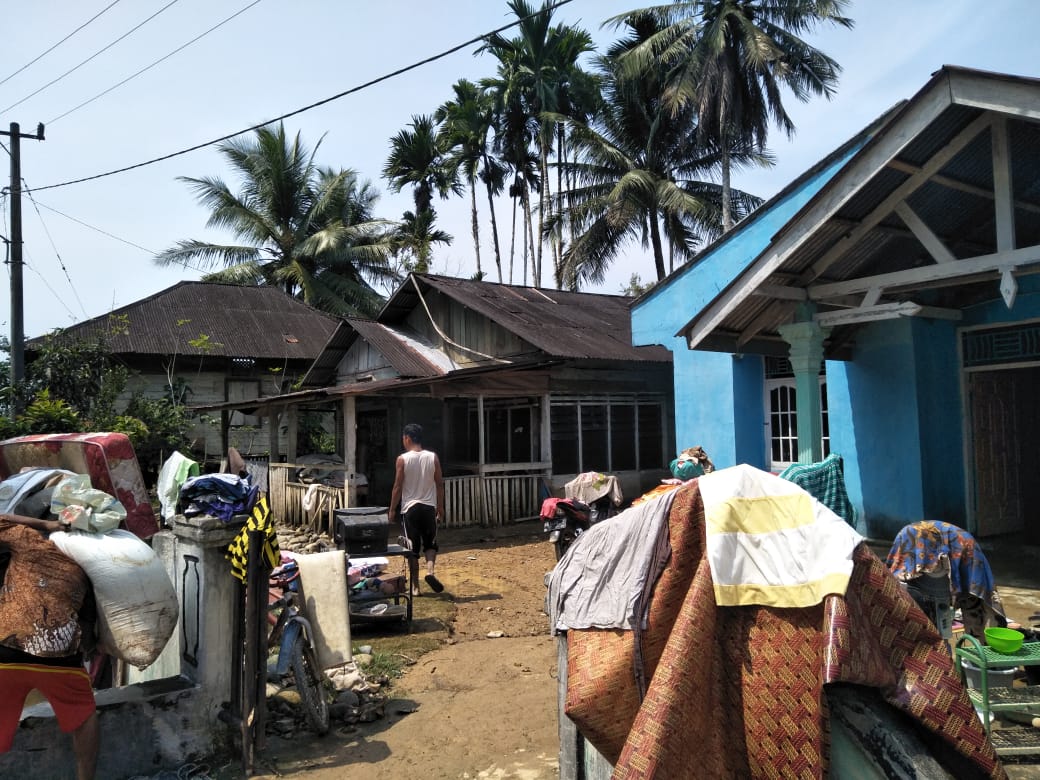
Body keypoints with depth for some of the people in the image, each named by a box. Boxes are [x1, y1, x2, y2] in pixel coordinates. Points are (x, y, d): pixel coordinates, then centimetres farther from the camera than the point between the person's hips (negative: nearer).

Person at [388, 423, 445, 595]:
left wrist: (392, 510, 3)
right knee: (430, 544, 15)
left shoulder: (402, 459, -7)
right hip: (429, 507, 2)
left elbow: (398, 487, -6)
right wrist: (440, 508, 12)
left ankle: (415, 586, 11)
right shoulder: (433, 457, 0)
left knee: (412, 548, 7)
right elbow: (439, 484, 2)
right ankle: (430, 571, -11)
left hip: (410, 508, -2)